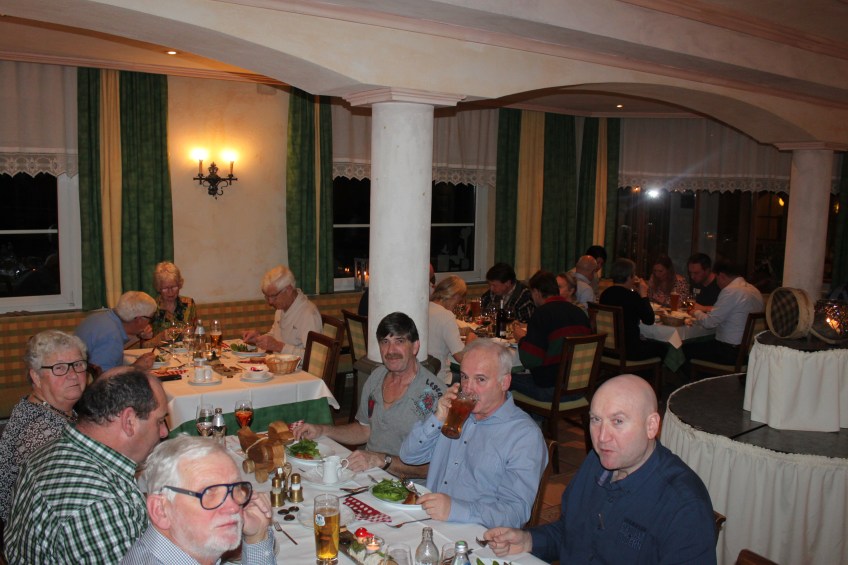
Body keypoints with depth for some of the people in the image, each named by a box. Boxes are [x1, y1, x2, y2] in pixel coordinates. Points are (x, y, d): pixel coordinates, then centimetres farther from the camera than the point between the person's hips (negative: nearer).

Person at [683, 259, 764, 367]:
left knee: (686, 349, -2)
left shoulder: (731, 291, -19)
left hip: (732, 352, -10)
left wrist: (697, 313, 4)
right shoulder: (753, 289, 10)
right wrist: (703, 309, 24)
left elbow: (709, 323, -16)